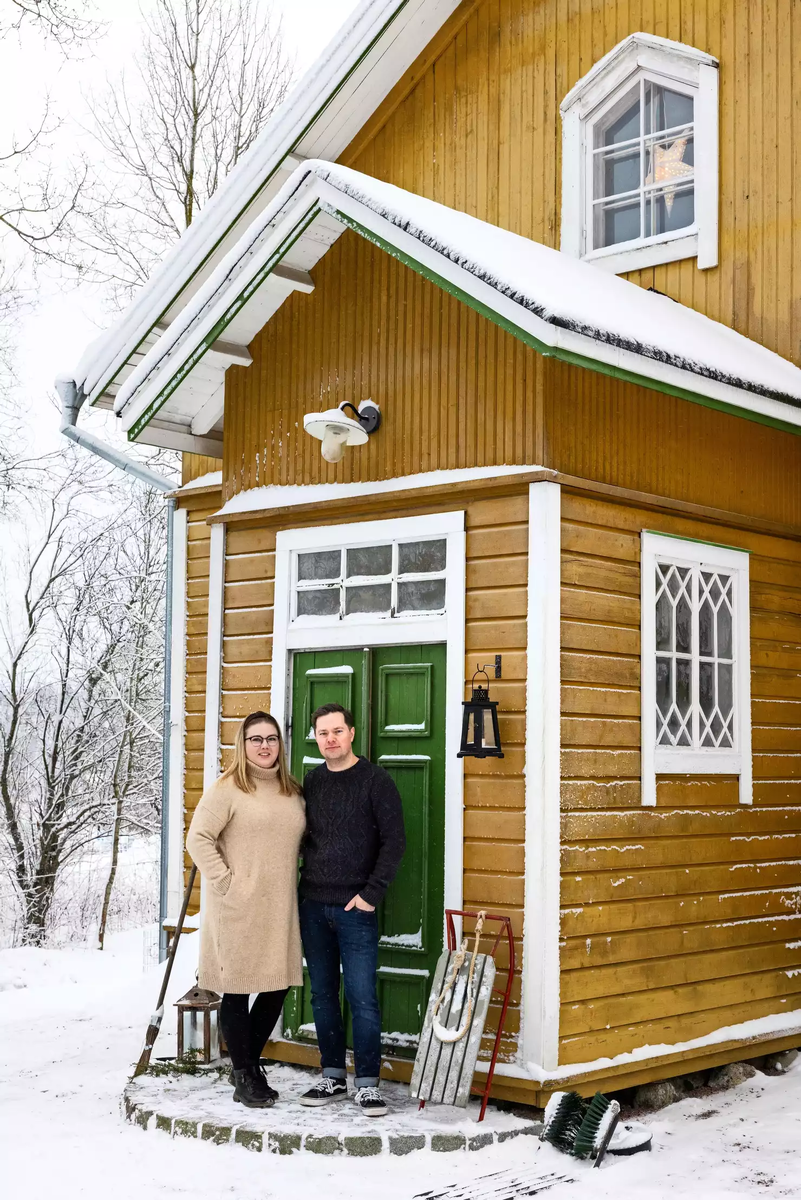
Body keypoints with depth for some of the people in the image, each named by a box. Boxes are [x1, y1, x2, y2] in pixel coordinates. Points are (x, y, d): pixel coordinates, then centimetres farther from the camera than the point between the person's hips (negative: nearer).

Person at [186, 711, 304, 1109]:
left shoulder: (292, 792, 12)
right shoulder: (227, 788, -7)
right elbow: (198, 839, -11)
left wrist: (290, 883, 12)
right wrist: (225, 881, -14)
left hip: (279, 911, 6)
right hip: (238, 912, -6)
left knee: (277, 989, 9)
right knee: (237, 993, 2)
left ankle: (251, 1062, 29)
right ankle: (244, 1077, 14)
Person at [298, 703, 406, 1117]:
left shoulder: (375, 780, -5)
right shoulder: (311, 782, 10)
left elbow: (394, 841, -7)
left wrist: (371, 893, -11)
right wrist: (305, 884, 7)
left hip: (355, 908, -5)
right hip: (313, 906, 5)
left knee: (362, 997, -6)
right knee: (322, 996, 11)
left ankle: (367, 1084, 2)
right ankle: (333, 1077, 21)